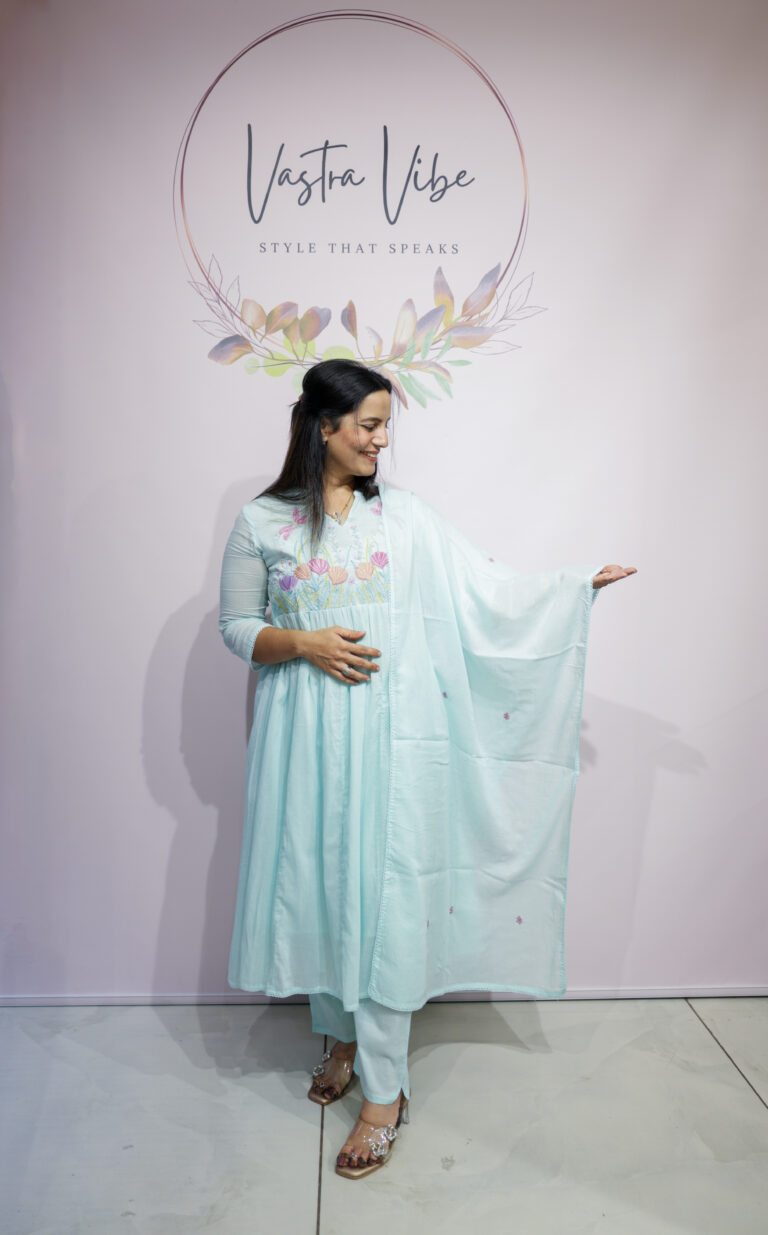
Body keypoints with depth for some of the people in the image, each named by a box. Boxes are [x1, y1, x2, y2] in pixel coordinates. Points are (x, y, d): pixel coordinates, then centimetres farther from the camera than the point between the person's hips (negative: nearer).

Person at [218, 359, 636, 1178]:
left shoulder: (403, 515, 4)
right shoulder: (262, 522, 1)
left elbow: (486, 591, 4)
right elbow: (235, 626, 4)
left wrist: (579, 584, 0)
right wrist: (303, 643, -13)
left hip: (389, 732, 0)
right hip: (306, 736, 1)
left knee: (384, 894, -1)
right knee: (319, 884, 10)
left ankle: (385, 1090, 14)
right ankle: (341, 1034, 36)